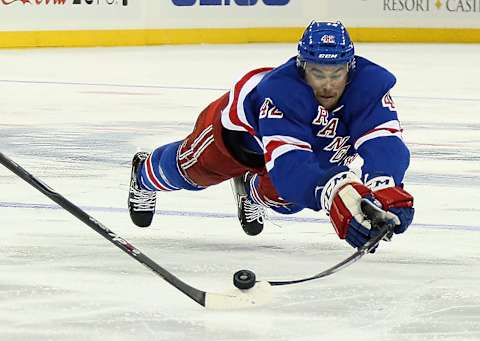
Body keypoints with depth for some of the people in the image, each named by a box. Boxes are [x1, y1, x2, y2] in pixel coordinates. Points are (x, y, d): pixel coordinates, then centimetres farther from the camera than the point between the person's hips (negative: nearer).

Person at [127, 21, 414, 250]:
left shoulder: (370, 84, -40)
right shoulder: (281, 90, -50)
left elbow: (383, 140, -53)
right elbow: (287, 161, -60)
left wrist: (385, 189, -75)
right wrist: (334, 194, -78)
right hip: (245, 124, -3)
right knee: (194, 168, 20)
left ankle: (253, 190, 48)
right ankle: (146, 174, 57)